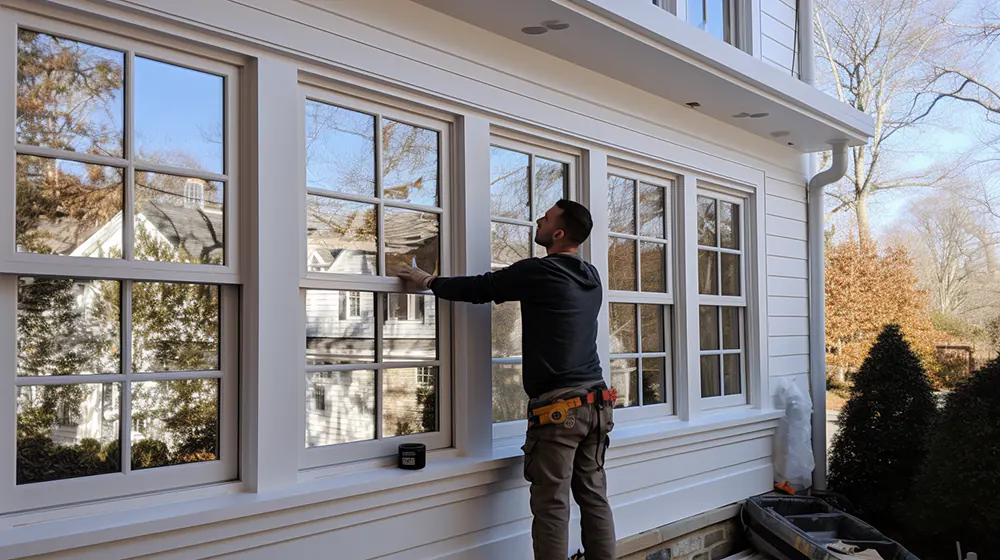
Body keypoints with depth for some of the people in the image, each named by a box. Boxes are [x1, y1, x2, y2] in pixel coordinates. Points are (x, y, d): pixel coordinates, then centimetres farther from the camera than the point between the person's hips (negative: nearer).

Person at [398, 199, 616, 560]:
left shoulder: (538, 271, -9)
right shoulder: (591, 277, 13)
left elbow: (479, 289, 0)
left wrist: (429, 282, 14)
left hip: (559, 406, -7)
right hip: (596, 401, 7)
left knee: (551, 506, -2)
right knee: (594, 498, 11)